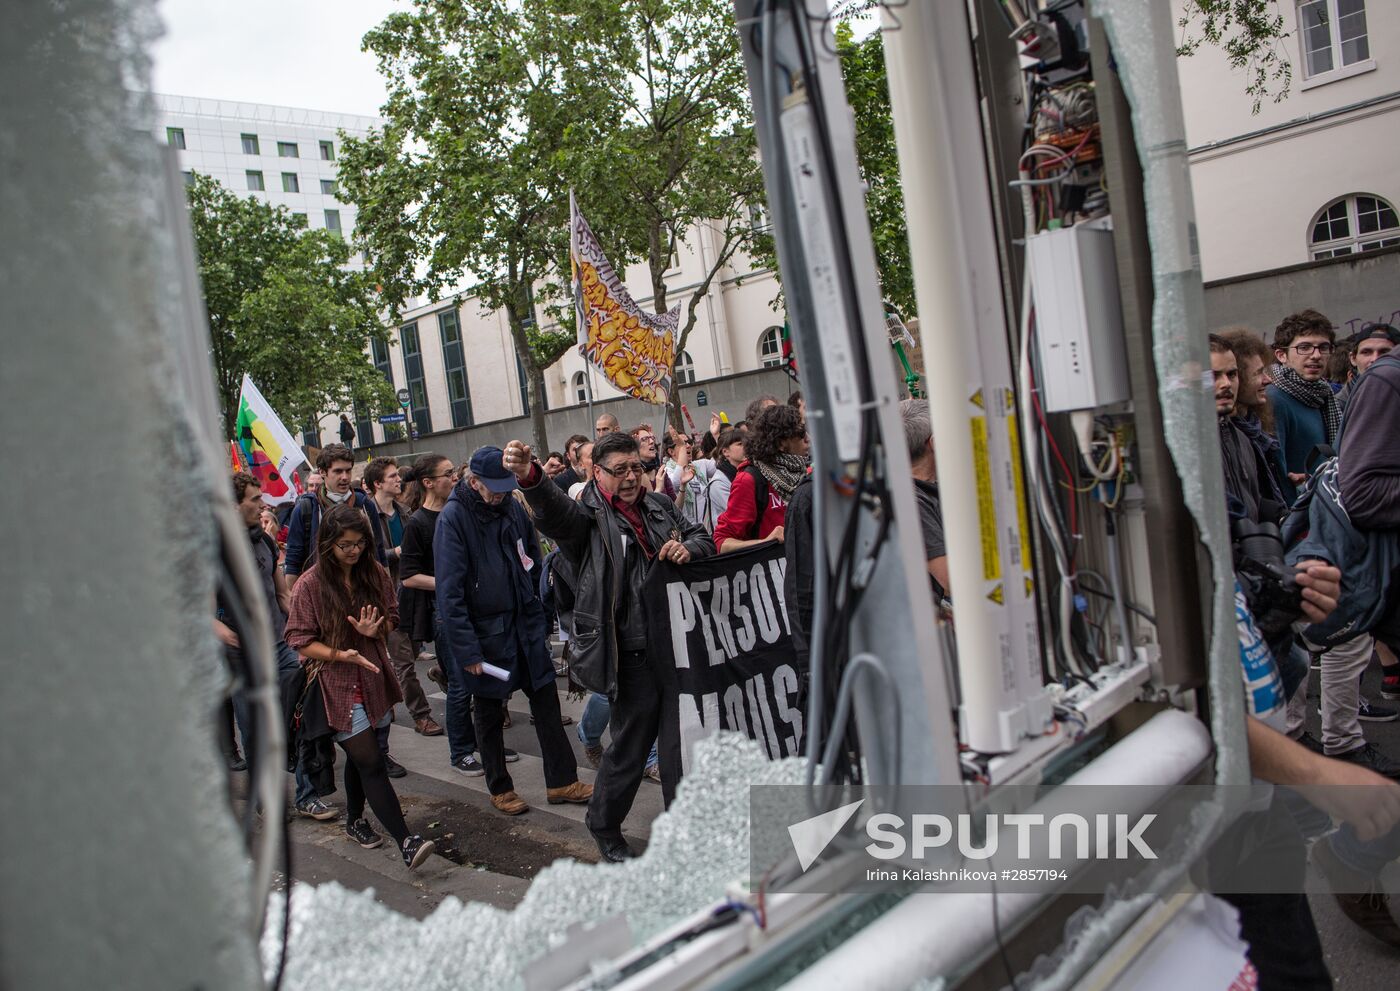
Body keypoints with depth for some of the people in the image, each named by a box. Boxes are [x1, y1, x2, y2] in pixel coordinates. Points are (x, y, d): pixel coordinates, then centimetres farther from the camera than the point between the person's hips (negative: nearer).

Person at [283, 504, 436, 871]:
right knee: (371, 763, -8)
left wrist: (375, 629, -12)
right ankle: (406, 841, -8)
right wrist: (341, 655, -23)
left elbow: (392, 617, 10)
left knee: (360, 755, 20)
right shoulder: (310, 585, -12)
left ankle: (355, 820, 41)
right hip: (336, 685, -5)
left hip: (372, 678, 5)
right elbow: (300, 641, -10)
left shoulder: (374, 573, 1)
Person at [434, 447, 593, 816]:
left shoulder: (513, 508, 2)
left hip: (525, 625, 5)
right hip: (484, 633, -5)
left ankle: (561, 781, 18)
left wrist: (542, 619, 8)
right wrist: (466, 650, -20)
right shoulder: (453, 518, -14)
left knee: (547, 702, 7)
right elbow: (450, 592, -18)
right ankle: (499, 788, 27)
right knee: (489, 713, 11)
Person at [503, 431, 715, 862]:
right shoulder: (588, 515, -9)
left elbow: (704, 539, 19)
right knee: (630, 746, 4)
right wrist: (529, 477, -54)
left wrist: (688, 549, -6)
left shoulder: (659, 506, 11)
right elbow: (555, 509, -31)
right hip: (634, 655, -6)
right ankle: (604, 828, 29)